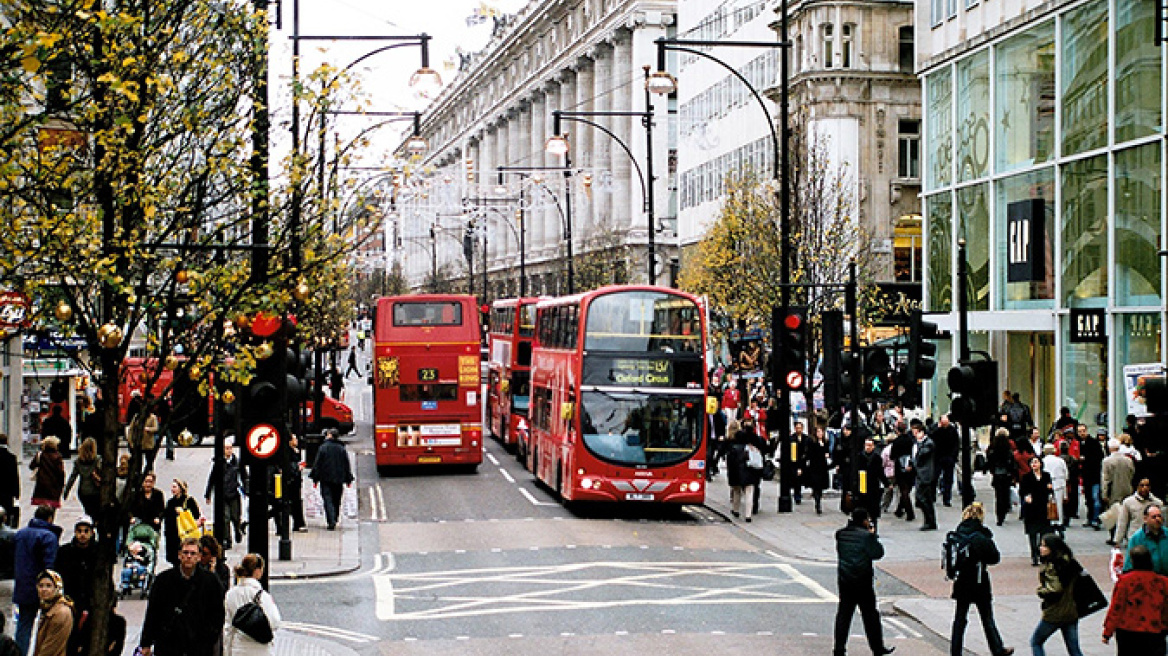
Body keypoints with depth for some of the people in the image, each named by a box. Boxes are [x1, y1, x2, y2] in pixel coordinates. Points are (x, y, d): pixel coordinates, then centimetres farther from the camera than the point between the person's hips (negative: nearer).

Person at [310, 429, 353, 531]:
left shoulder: (323, 447, -5)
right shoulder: (342, 449, 7)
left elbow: (317, 464, -5)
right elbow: (347, 465, 10)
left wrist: (315, 479, 0)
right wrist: (348, 479, 15)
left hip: (326, 479, -4)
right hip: (338, 480, 4)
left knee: (328, 500, -6)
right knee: (336, 501, 13)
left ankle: (331, 521, -19)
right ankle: (334, 521, 20)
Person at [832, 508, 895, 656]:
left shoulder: (841, 534, 3)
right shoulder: (866, 536, -15)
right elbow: (878, 553, -8)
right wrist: (873, 535, 2)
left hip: (844, 581, 5)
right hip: (863, 582, -5)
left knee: (843, 614, 9)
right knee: (870, 615, 7)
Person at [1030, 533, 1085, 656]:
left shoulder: (1051, 566, -17)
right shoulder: (1070, 562, 6)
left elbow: (1053, 591, -22)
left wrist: (1040, 590, -3)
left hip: (1054, 615, -7)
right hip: (1072, 613, 7)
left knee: (1035, 642, 12)